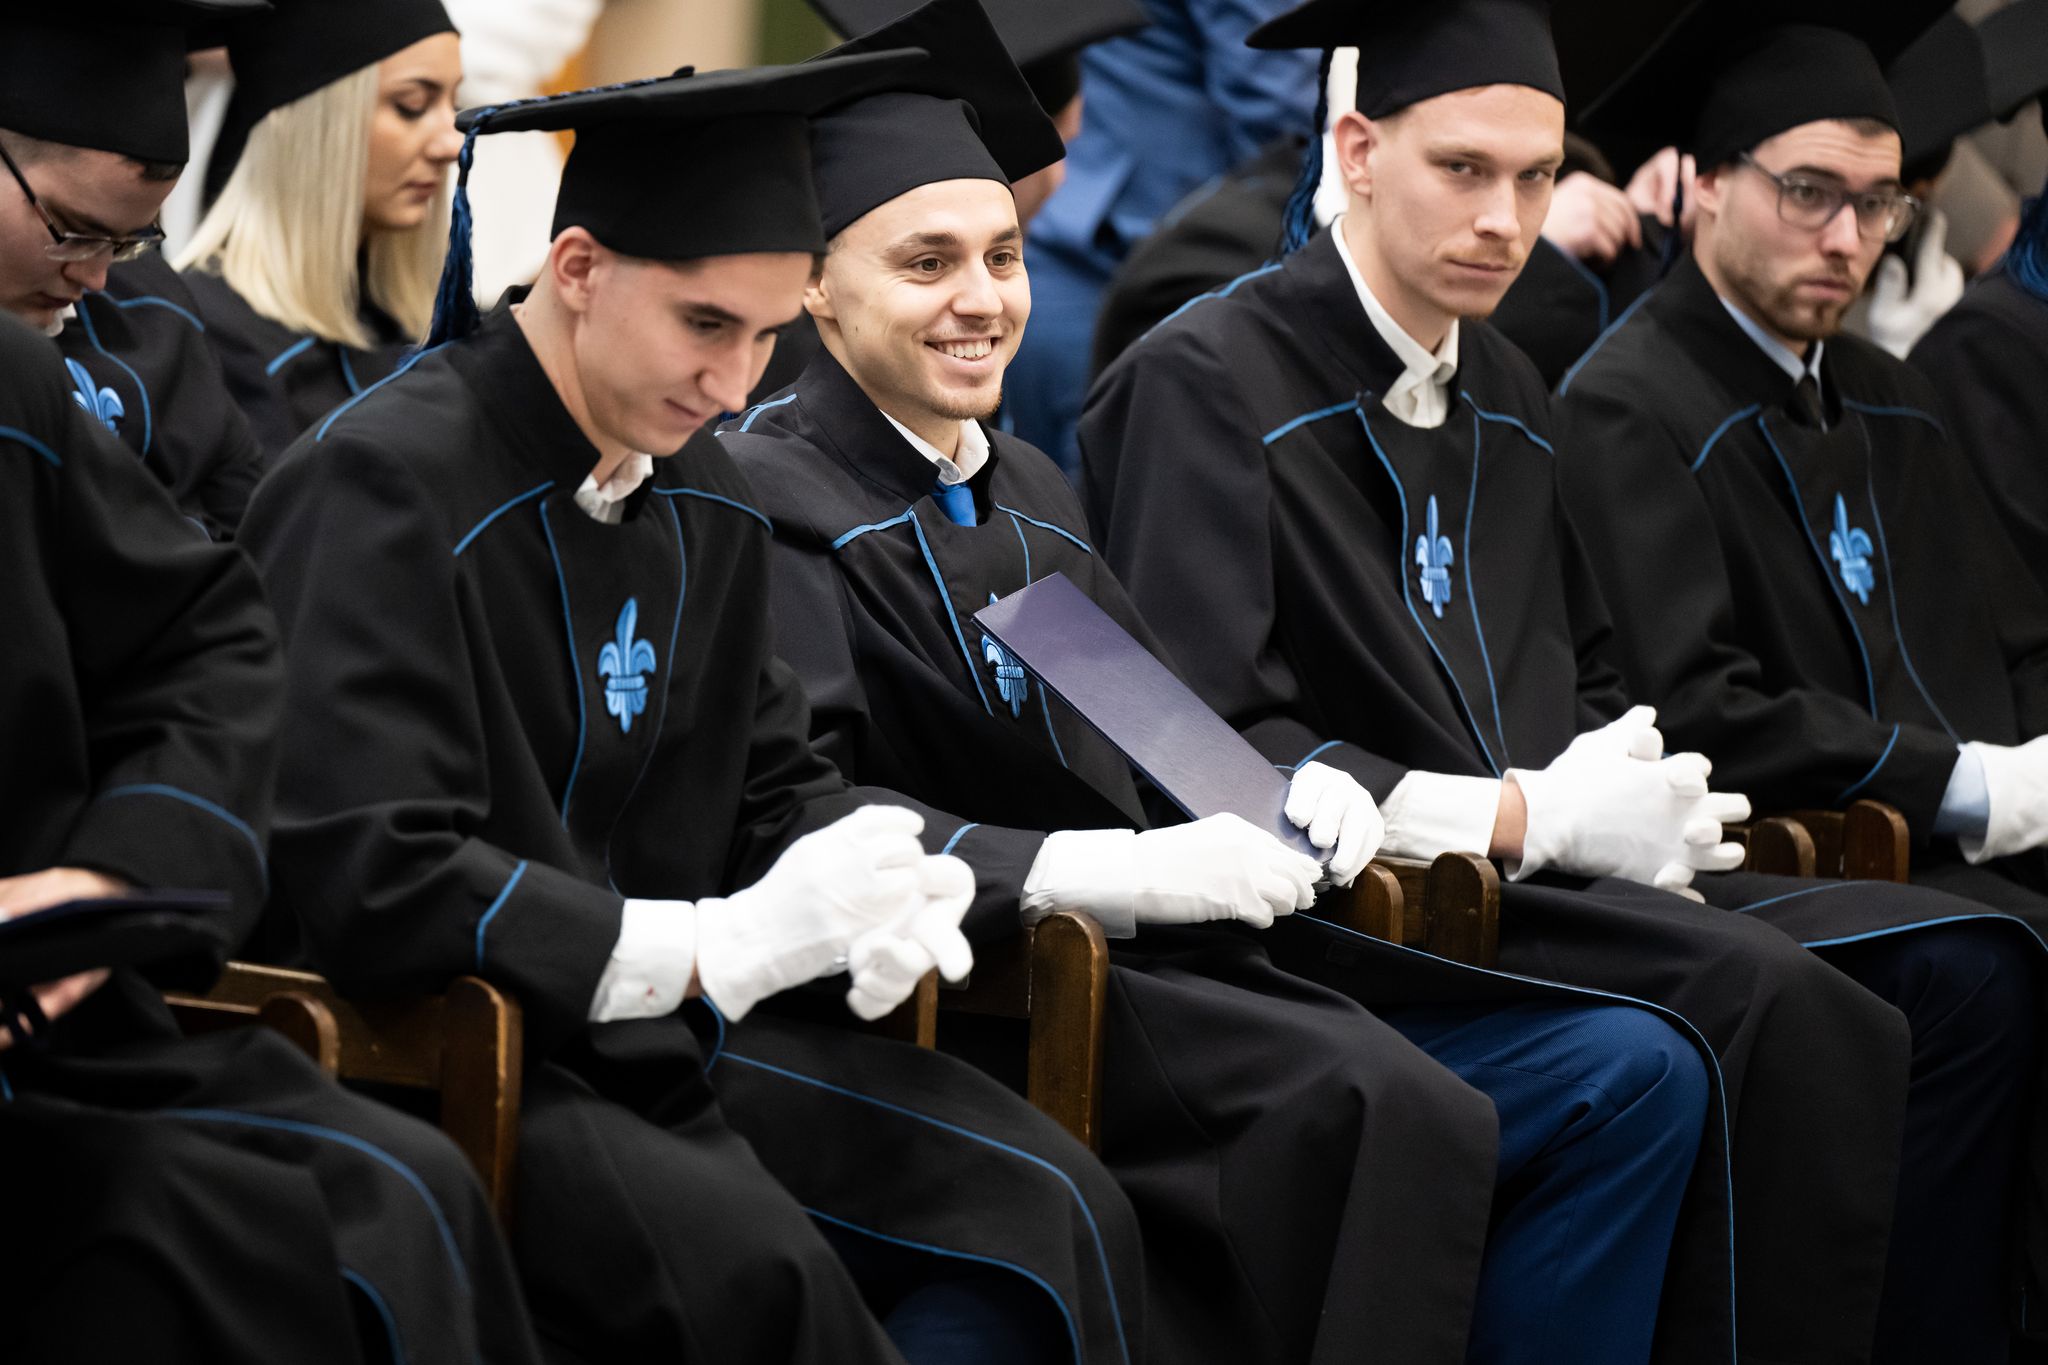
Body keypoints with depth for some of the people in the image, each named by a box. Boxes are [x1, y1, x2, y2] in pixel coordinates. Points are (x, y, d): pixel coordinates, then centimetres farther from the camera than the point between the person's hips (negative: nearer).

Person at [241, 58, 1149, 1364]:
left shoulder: (704, 495, 7)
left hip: (670, 1028, 8)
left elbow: (772, 786, 17)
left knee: (1055, 1212, -8)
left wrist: (895, 891, -8)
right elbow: (365, 882, -23)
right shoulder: (386, 484, -17)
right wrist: (725, 944, -25)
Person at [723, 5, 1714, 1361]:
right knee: (1389, 1110, -32)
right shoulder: (770, 497, -6)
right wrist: (1111, 871, -28)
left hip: (1165, 964, 9)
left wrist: (1300, 787, 0)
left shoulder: (1028, 490, 21)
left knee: (1636, 1077, -1)